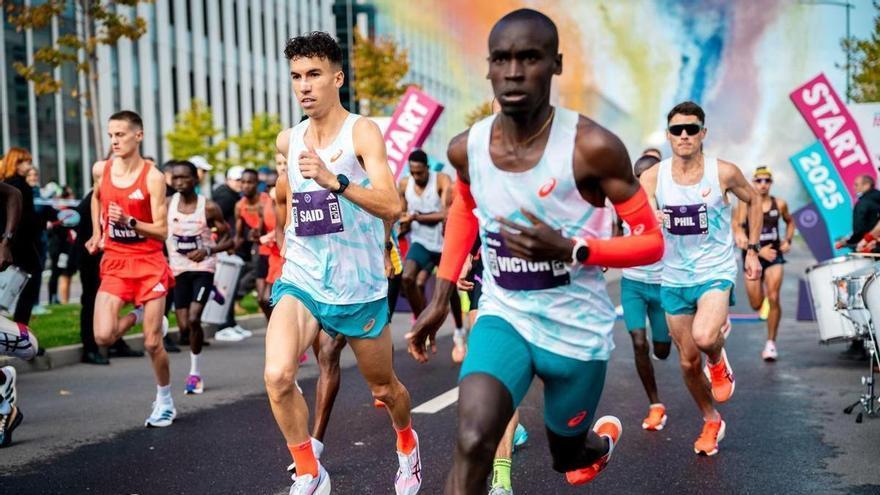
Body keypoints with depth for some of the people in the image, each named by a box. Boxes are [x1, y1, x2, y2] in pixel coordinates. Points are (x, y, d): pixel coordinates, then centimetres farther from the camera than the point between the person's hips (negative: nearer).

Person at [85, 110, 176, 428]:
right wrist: (96, 233, 18)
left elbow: (162, 231, -13)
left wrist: (130, 222, -28)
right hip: (114, 263, 3)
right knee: (103, 338, -13)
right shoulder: (101, 170, 1)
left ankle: (165, 402, 22)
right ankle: (138, 316, 21)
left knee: (153, 342, 0)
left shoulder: (153, 177, -12)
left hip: (149, 263, -3)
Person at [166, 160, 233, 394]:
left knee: (194, 319, -18)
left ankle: (195, 373, -1)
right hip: (178, 270, 3)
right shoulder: (167, 204, -1)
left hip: (203, 268, -3)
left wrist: (208, 250, -20)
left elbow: (228, 239, -3)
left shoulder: (209, 207, -8)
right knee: (184, 326, 1)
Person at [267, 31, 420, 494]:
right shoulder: (288, 140, 3)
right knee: (277, 375, -22)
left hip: (359, 287, -3)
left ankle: (407, 443, 49)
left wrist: (333, 180, -38)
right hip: (300, 281, 3)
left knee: (384, 389, 15)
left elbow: (391, 205, -27)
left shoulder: (362, 132, -12)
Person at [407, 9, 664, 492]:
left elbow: (651, 242, -14)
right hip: (504, 316, 2)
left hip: (577, 328, -2)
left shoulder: (592, 147, -22)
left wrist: (570, 249, -30)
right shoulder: (466, 148, -8)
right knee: (471, 443, -24)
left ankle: (603, 438, 58)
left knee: (566, 456, 20)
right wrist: (440, 300, 12)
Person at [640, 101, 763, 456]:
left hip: (716, 272, -3)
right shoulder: (653, 177, -5)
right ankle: (711, 422, 34)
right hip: (674, 278, 3)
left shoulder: (724, 172, -9)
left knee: (704, 337, -31)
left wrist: (752, 250, 6)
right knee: (688, 361, 11)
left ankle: (718, 360, 6)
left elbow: (753, 200, 9)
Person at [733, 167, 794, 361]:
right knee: (756, 305, 6)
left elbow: (790, 222, 21)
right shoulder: (744, 205, -8)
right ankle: (761, 294, 47)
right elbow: (737, 234, -13)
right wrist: (759, 251, -20)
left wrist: (788, 240, 3)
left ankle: (771, 343, -4)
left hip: (774, 255, 1)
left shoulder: (779, 204, 0)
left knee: (773, 298, -14)